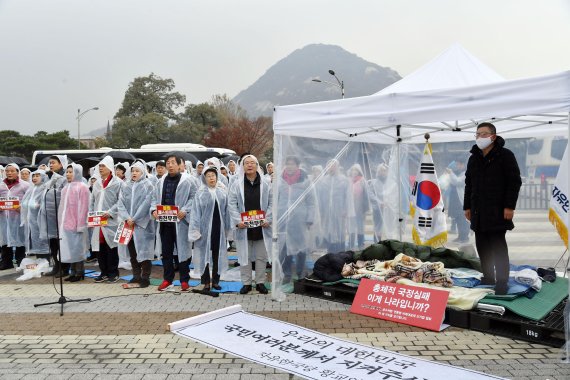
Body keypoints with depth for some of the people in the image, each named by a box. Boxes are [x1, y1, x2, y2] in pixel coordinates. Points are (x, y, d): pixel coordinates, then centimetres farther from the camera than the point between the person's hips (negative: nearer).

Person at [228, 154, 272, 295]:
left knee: (261, 256, 8)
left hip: (261, 227, 1)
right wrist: (238, 221, -12)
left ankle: (260, 282, 21)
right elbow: (231, 204, -2)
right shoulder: (236, 184, 0)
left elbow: (271, 203, 3)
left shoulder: (265, 184, 3)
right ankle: (246, 283, 19)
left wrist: (267, 219, -9)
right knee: (244, 256, 7)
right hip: (243, 227, -1)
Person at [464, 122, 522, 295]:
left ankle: (502, 282, 2)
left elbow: (515, 182, -8)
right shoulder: (474, 158, 15)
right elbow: (469, 184, 19)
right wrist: (467, 206, 15)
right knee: (482, 246, 9)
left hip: (497, 211, -6)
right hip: (478, 212, 6)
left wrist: (509, 206, -14)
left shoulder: (505, 155, -4)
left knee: (498, 246, -5)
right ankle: (488, 277, 20)